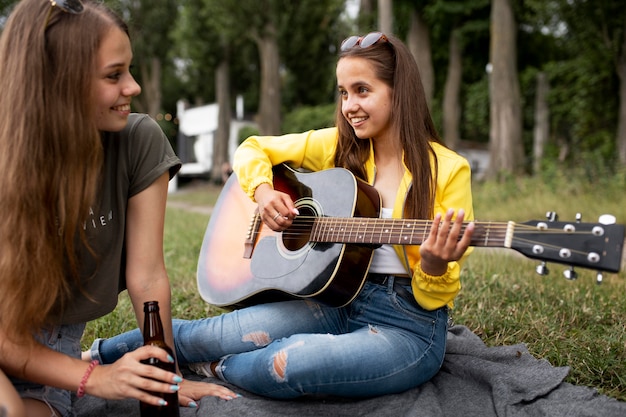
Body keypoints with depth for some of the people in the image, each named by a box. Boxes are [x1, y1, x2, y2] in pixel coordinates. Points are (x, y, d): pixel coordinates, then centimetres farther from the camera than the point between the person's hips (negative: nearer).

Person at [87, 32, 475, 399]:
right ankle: (97, 353, 15)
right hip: (339, 301, 4)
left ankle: (216, 369, 2)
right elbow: (252, 149, 12)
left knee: (289, 364, -32)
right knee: (206, 335, -12)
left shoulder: (447, 170, -10)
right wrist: (263, 191, -9)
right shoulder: (337, 145, 3)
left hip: (411, 324, -4)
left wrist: (434, 268, -32)